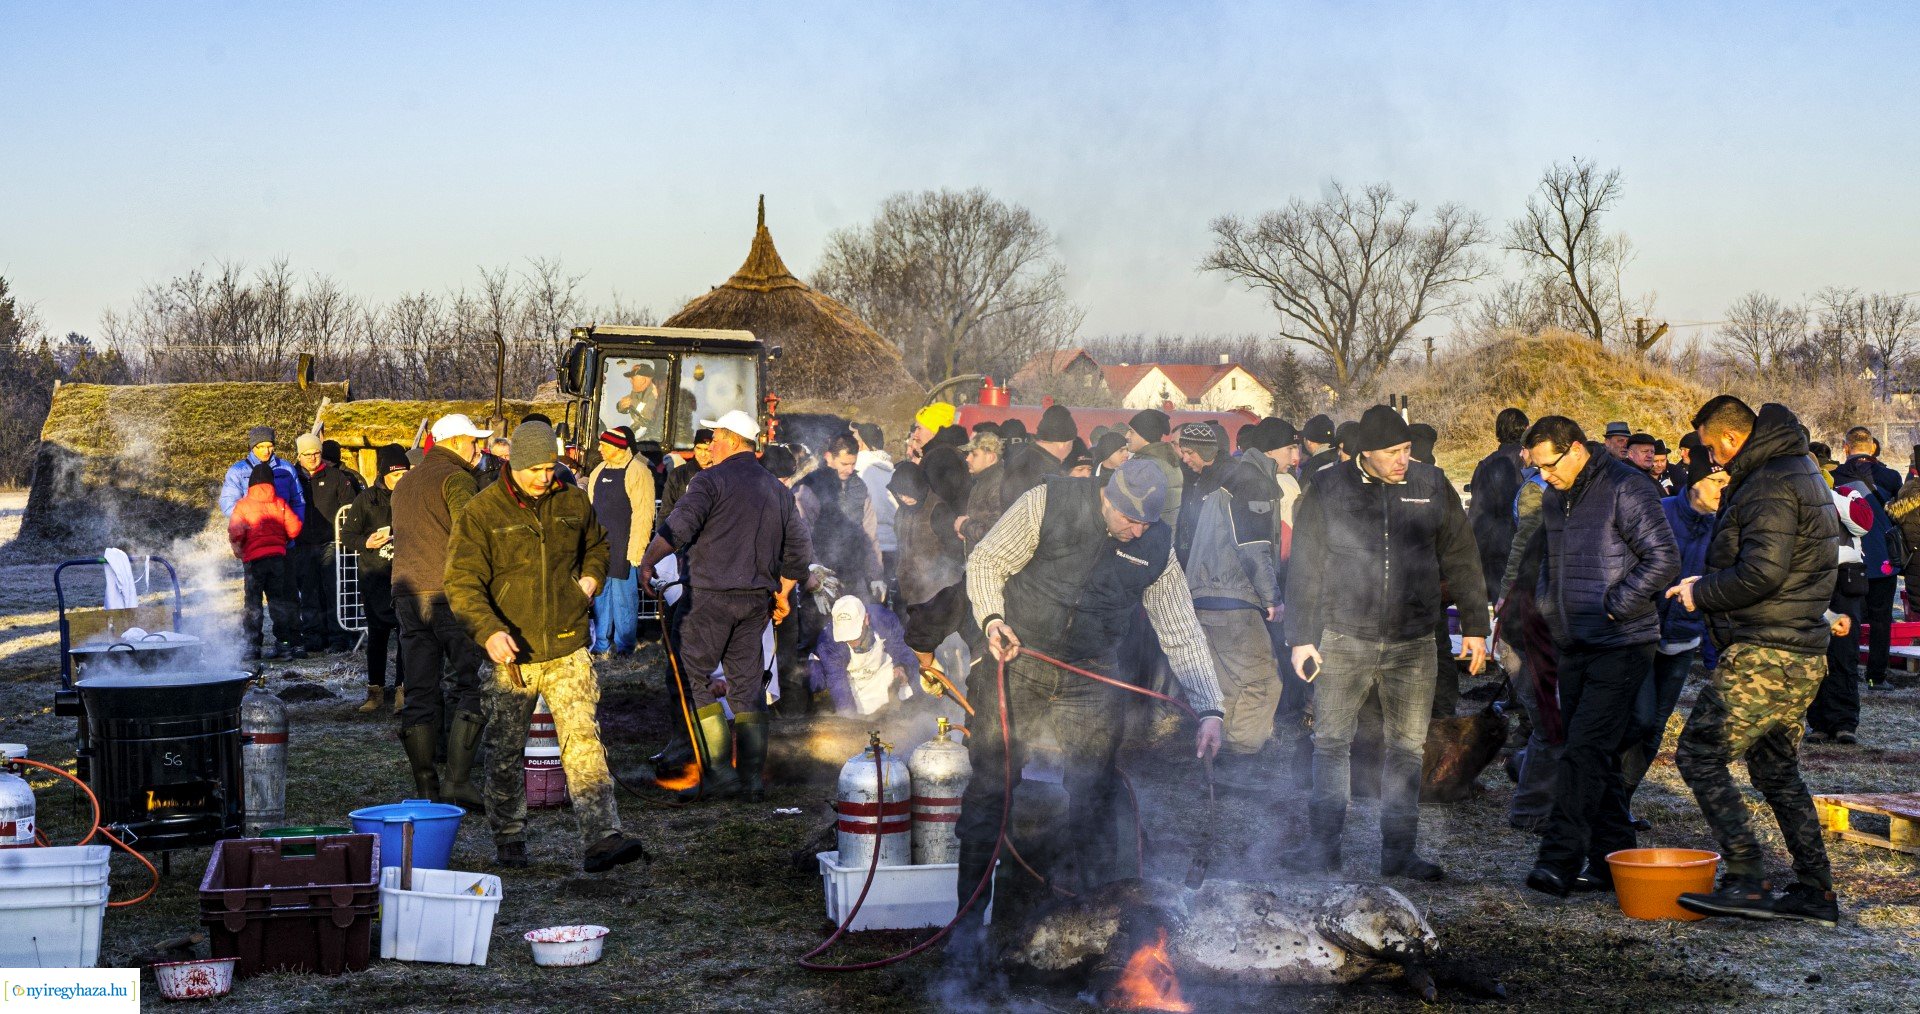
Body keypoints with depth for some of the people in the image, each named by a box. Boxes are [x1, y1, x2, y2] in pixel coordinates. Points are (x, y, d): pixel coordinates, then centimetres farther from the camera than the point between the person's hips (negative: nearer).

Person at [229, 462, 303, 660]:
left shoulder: (243, 505, -3)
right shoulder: (280, 504, 4)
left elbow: (235, 533, -10)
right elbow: (294, 528, 3)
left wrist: (238, 549, 8)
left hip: (254, 558, -3)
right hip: (278, 555, 3)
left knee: (253, 601, 2)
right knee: (278, 599, 11)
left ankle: (253, 646, -3)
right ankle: (284, 642, 9)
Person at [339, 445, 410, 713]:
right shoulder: (366, 499, 0)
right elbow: (347, 537, 3)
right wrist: (366, 543, -15)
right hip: (375, 575, 0)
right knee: (377, 633, 5)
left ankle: (403, 688, 0)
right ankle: (375, 690, 12)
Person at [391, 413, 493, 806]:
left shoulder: (404, 484, 22)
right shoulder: (457, 479, -4)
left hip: (407, 593, 7)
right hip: (450, 592, -7)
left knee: (420, 693, 7)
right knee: (468, 686, -3)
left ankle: (425, 788, 6)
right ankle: (458, 780, -10)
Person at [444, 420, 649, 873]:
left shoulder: (573, 502, 6)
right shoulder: (481, 512, -6)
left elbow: (596, 544, 28)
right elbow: (462, 582, -11)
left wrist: (590, 579, 8)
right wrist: (489, 631, -27)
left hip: (567, 651, 2)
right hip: (510, 655, -1)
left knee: (583, 741, -9)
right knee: (504, 754, 9)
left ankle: (601, 839, -14)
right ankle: (509, 840, 25)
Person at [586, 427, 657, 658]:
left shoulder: (637, 472, -8)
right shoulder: (598, 472, 14)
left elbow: (642, 515, -13)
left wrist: (635, 550, -17)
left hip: (624, 549, -7)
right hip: (600, 546, 7)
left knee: (623, 597, -2)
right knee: (601, 595, 11)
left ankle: (624, 646, 7)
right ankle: (601, 645, 18)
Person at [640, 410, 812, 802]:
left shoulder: (711, 480, -7)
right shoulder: (779, 489, 15)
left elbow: (677, 529, -17)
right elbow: (800, 549, 17)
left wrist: (647, 561, -3)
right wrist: (783, 593, 27)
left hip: (715, 595, -7)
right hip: (758, 600, 7)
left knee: (691, 676, -1)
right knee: (747, 684, 11)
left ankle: (720, 770, -8)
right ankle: (753, 777, 10)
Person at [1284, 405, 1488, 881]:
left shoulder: (1432, 487, 3)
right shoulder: (1327, 489, -2)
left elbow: (1462, 560, 10)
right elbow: (1304, 569, 1)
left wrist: (1475, 627, 8)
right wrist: (1301, 638, -2)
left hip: (1413, 644, 2)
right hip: (1344, 640, -1)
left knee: (1408, 747, 5)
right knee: (1330, 743, 2)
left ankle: (1399, 851, 15)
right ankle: (1323, 847, 12)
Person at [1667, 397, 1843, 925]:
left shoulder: (1768, 486, -16)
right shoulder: (1800, 470, 18)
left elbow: (1762, 573, -25)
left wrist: (1701, 592, -10)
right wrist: (1711, 584, 15)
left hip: (1764, 655, -11)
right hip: (1804, 655, 11)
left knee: (1699, 754, -8)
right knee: (1777, 770, 16)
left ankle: (1746, 880, -13)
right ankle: (1815, 891, 18)